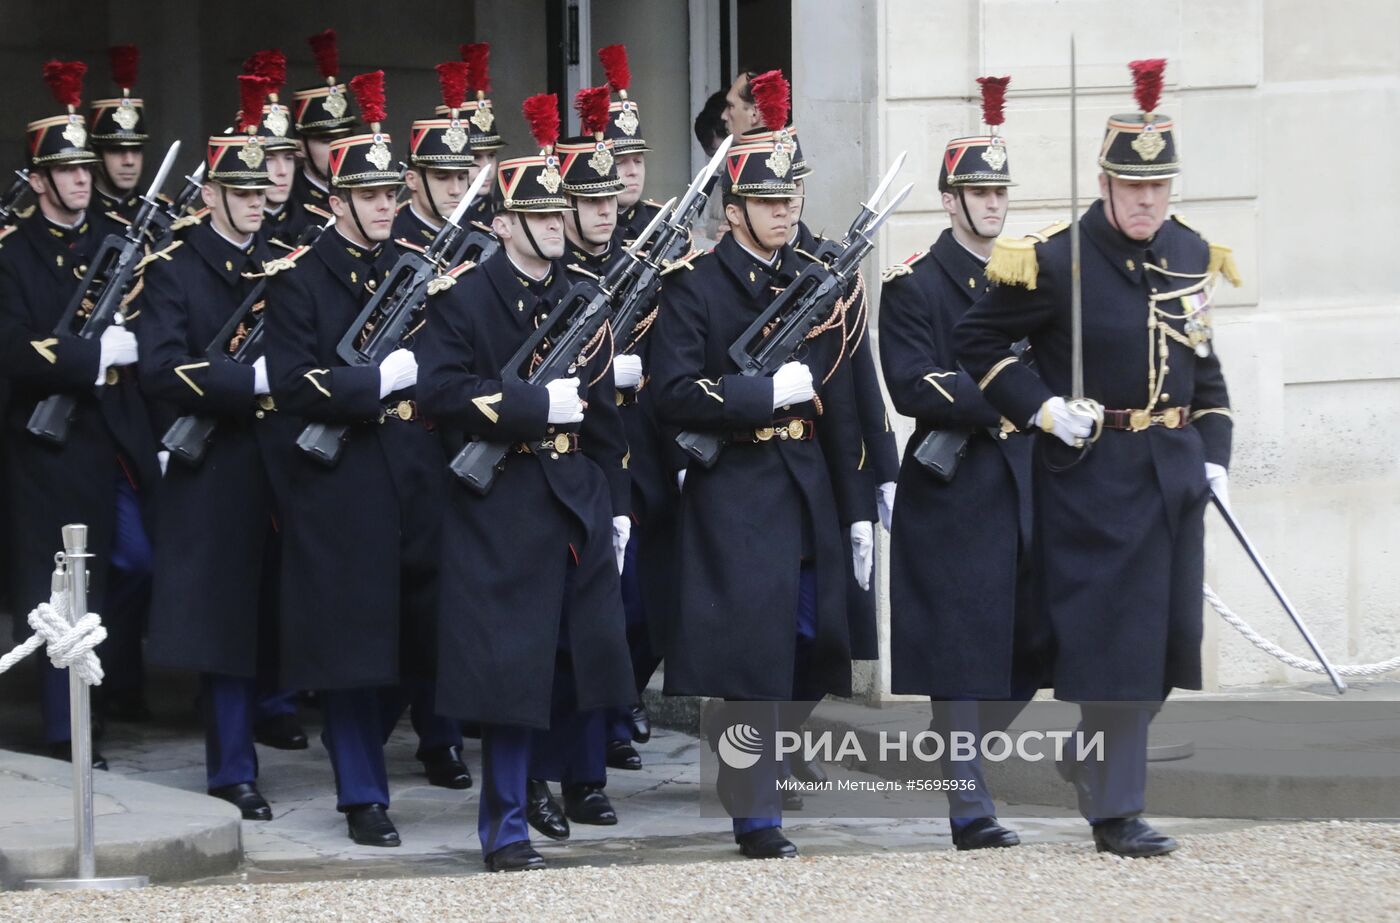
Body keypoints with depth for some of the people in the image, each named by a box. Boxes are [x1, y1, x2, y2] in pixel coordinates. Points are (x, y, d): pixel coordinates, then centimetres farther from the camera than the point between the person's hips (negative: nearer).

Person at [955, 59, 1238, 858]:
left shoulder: (1190, 256, 8)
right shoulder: (1056, 261, -11)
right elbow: (980, 341, -4)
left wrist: (1214, 454, 9)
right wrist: (1042, 408, -13)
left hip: (1174, 471, 6)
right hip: (1093, 472, -6)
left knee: (1166, 637, 9)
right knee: (1112, 638, -7)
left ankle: (1095, 757, 31)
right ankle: (1116, 810, -1)